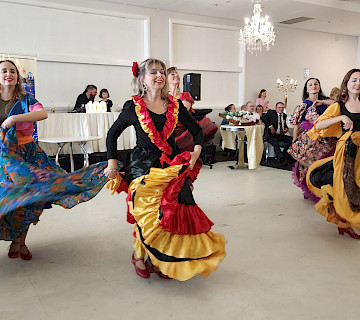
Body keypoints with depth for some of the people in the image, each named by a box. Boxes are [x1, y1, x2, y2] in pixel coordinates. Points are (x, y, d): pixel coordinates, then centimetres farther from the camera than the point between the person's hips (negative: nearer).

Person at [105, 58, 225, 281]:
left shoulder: (175, 105, 4)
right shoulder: (134, 107, -3)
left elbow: (196, 130, 12)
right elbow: (113, 133, 7)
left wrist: (195, 154, -4)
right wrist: (112, 163, 1)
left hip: (172, 166, 3)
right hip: (144, 167, -3)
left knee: (169, 216, -1)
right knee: (146, 216, -4)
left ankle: (158, 261, 20)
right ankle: (139, 256, 25)